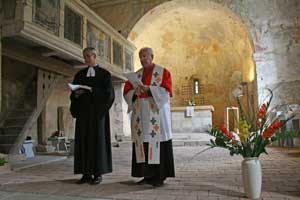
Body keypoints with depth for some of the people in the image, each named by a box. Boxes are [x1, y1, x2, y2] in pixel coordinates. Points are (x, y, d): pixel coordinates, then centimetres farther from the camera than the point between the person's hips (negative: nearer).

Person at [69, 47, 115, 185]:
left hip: (98, 112, -4)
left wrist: (90, 90, -18)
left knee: (98, 139, -3)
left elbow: (108, 93, -8)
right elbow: (73, 95, 13)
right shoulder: (79, 75, 15)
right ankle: (86, 173, 8)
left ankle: (98, 174, 3)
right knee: (83, 140, 2)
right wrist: (76, 93, -10)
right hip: (83, 112, 4)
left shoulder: (104, 74, 3)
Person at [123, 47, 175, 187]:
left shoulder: (163, 72, 5)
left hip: (157, 114, -4)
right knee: (142, 142, 1)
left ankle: (160, 176, 1)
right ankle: (147, 175, 9)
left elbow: (167, 90, -7)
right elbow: (127, 92, 10)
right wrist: (135, 92, -12)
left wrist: (148, 89, -18)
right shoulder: (135, 75, 17)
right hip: (140, 115, 4)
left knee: (157, 142, -6)